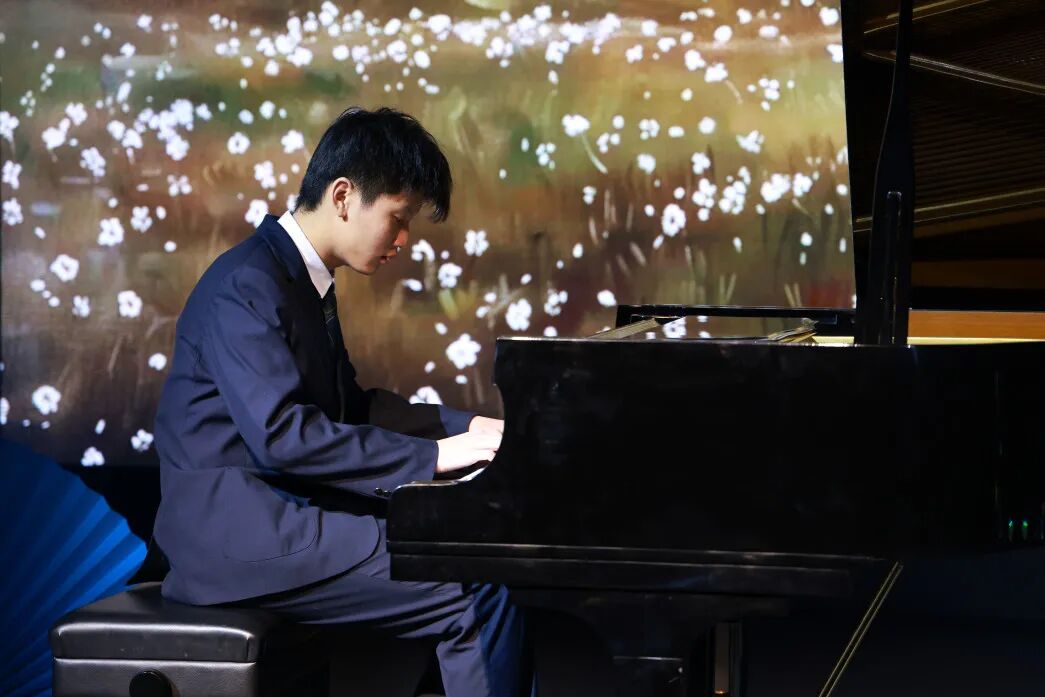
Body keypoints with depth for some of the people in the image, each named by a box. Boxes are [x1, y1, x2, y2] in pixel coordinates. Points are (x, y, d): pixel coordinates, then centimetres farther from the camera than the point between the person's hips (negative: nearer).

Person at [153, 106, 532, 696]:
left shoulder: (306, 282, 15)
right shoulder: (247, 284, -16)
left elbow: (350, 405, 24)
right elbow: (280, 434, -26)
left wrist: (465, 425, 11)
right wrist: (433, 455, -24)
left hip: (284, 511, 10)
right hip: (240, 532, -10)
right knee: (483, 595, -19)